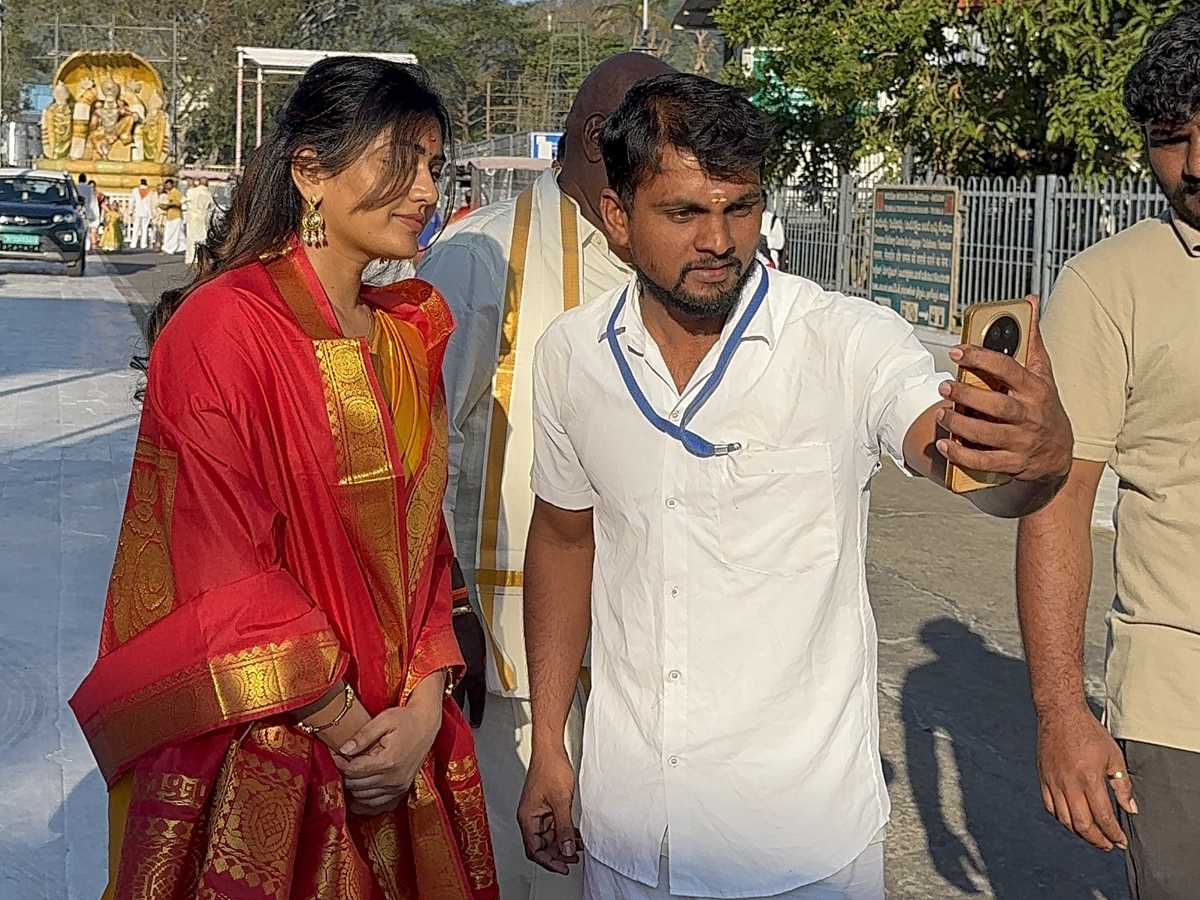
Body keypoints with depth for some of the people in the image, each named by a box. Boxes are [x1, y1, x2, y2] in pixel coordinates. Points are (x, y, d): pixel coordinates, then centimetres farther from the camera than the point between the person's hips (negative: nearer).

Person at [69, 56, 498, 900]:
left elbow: (424, 539, 7)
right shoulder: (220, 328, -14)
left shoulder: (408, 337, 7)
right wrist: (351, 735, -13)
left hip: (403, 740, 6)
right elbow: (223, 571, -17)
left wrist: (425, 707, -5)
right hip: (262, 758, -6)